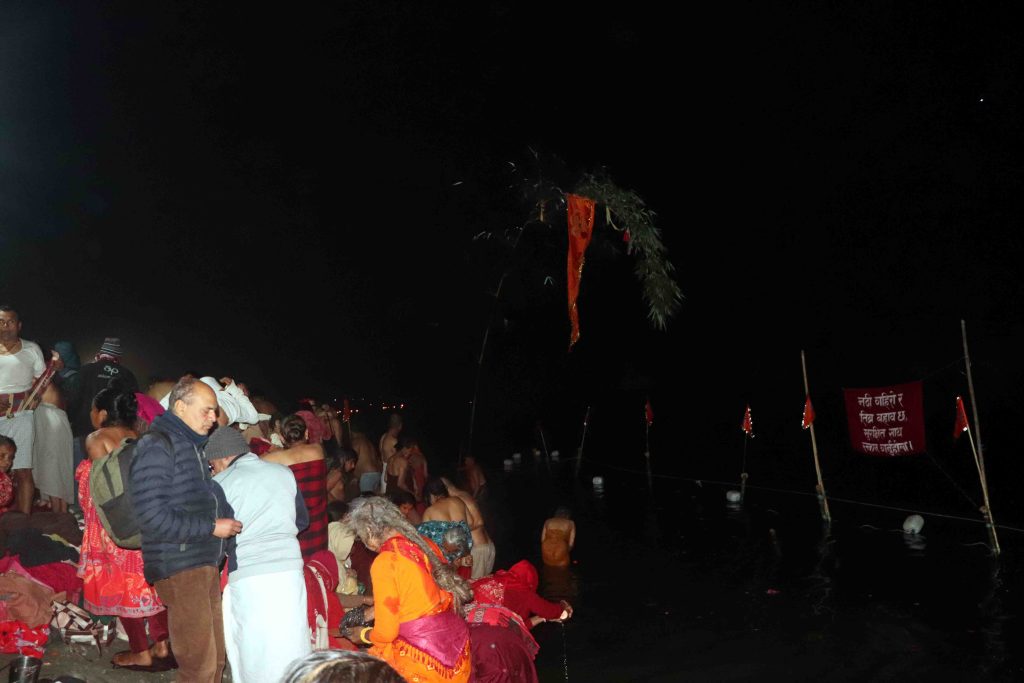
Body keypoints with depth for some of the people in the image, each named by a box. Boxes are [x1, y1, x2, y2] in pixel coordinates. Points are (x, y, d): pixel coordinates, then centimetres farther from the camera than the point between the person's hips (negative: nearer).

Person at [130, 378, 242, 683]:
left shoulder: (193, 447, 17)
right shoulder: (156, 448, -11)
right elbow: (153, 517, -19)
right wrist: (211, 528, -15)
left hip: (205, 564, 9)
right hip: (179, 567, -9)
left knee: (215, 658, 15)